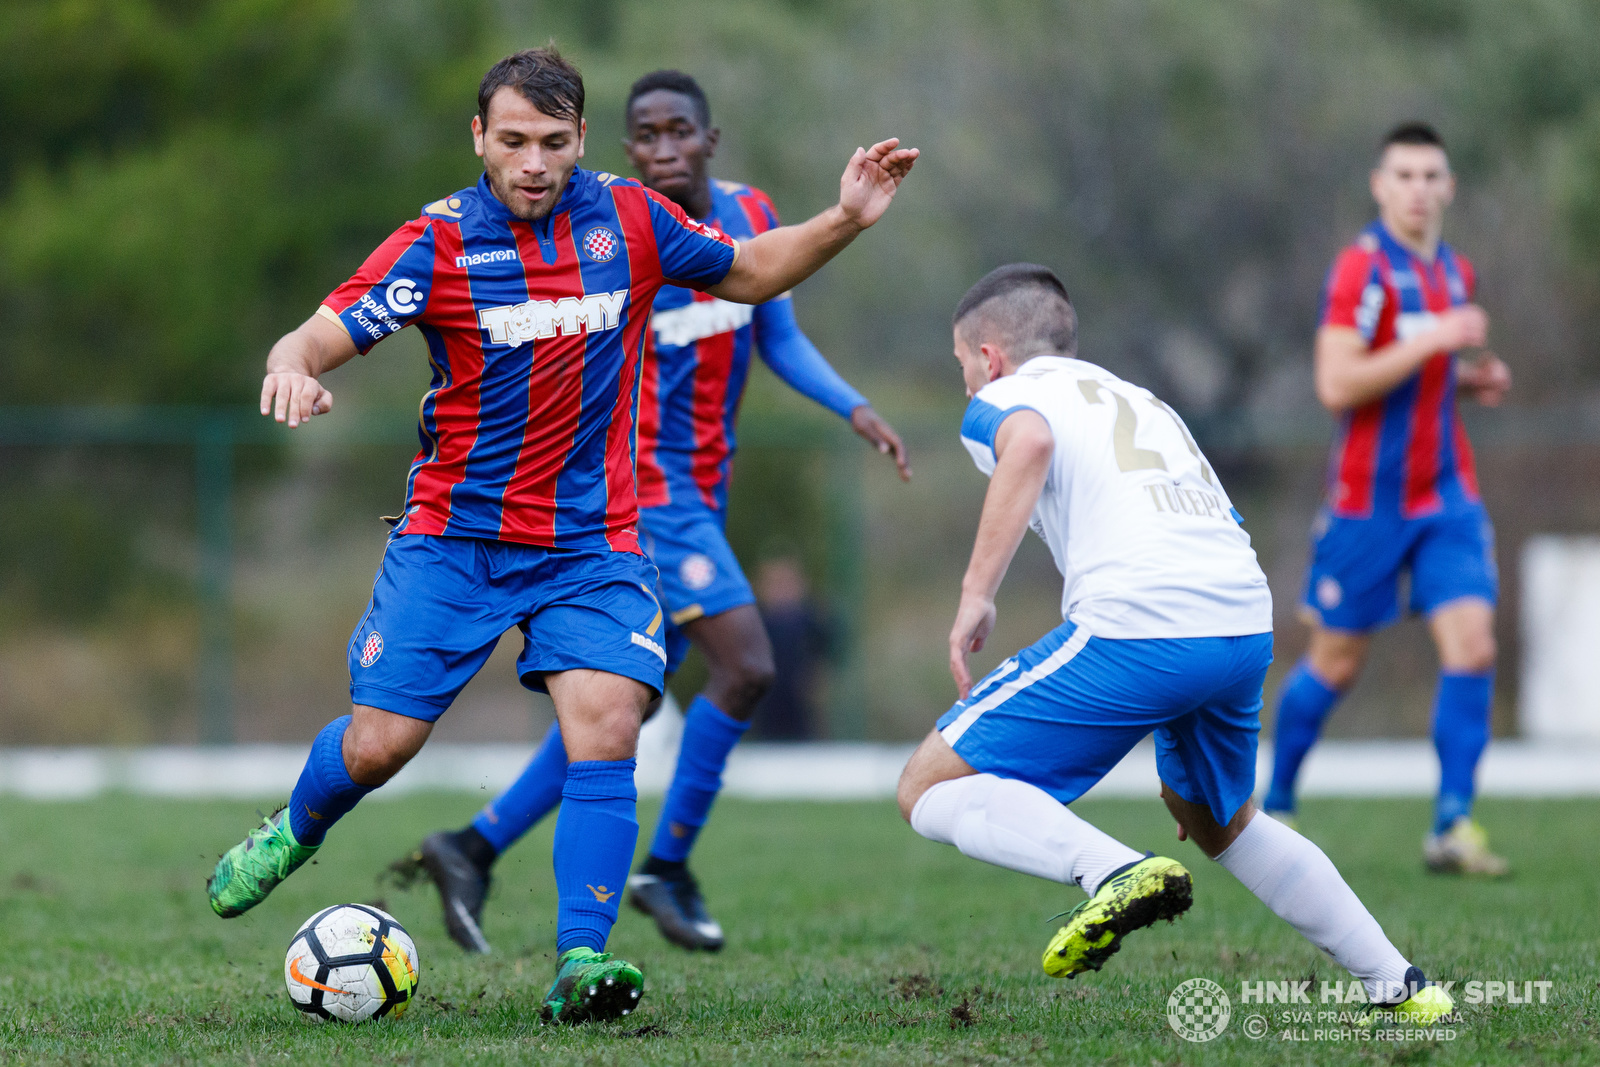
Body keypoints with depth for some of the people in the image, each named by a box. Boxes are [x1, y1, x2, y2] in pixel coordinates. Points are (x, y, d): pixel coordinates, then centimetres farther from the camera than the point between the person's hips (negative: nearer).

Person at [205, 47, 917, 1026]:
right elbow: (319, 338, -15)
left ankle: (582, 963, -18)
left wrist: (846, 222, -1)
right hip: (455, 533, -1)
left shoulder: (629, 219, -1)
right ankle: (294, 832, 34)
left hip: (593, 541, 1)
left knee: (607, 730, -19)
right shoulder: (440, 243, -9)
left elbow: (750, 273, 15)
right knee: (381, 743, 0)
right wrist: (293, 369, -39)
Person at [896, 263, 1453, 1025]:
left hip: (1134, 626, -7)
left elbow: (1030, 441, -14)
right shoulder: (1143, 402, 35)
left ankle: (1115, 874, -24)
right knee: (1221, 824, 33)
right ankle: (1396, 986, 29)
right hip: (1249, 626, 7)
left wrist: (975, 592, -15)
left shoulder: (1001, 401, 14)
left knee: (929, 790, 0)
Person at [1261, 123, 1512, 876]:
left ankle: (1452, 828, -7)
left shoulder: (1454, 273, 11)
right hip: (1369, 498, -6)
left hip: (1447, 496, 6)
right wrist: (1432, 340, -24)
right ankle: (1273, 806, 27)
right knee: (1335, 664, 6)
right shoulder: (1363, 269, -13)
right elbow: (1335, 384, -22)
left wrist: (1472, 379, 5)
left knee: (1472, 648, -10)